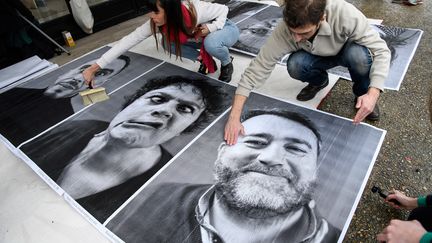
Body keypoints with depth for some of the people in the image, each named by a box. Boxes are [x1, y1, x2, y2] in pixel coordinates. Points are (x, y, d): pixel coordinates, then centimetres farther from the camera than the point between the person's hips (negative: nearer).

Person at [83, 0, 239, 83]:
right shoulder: (156, 22, -24)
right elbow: (129, 40, -25)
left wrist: (210, 27, -36)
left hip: (225, 29, -5)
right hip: (204, 36, 5)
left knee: (211, 42, -39)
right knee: (168, 43, -14)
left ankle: (227, 63, -4)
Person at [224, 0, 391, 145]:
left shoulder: (346, 14, -38)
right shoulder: (284, 30, -33)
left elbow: (381, 50, -30)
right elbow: (257, 68, -32)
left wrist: (373, 93, -45)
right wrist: (234, 117, -37)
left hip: (348, 51, -1)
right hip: (319, 57, 2)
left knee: (358, 55, -35)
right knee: (295, 66, -30)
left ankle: (362, 92, -3)